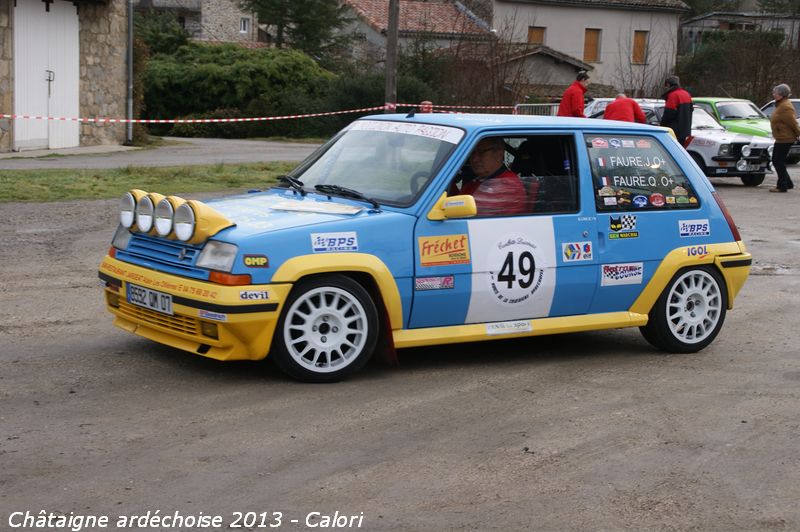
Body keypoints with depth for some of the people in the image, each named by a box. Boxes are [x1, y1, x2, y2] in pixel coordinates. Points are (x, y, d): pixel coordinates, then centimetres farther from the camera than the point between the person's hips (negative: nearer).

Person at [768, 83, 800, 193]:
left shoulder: (785, 107, -20)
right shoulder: (780, 105, 13)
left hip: (784, 139, -11)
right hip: (781, 138, 11)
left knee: (779, 162, -4)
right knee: (776, 161, 16)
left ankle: (782, 186, 3)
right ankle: (788, 183, 24)